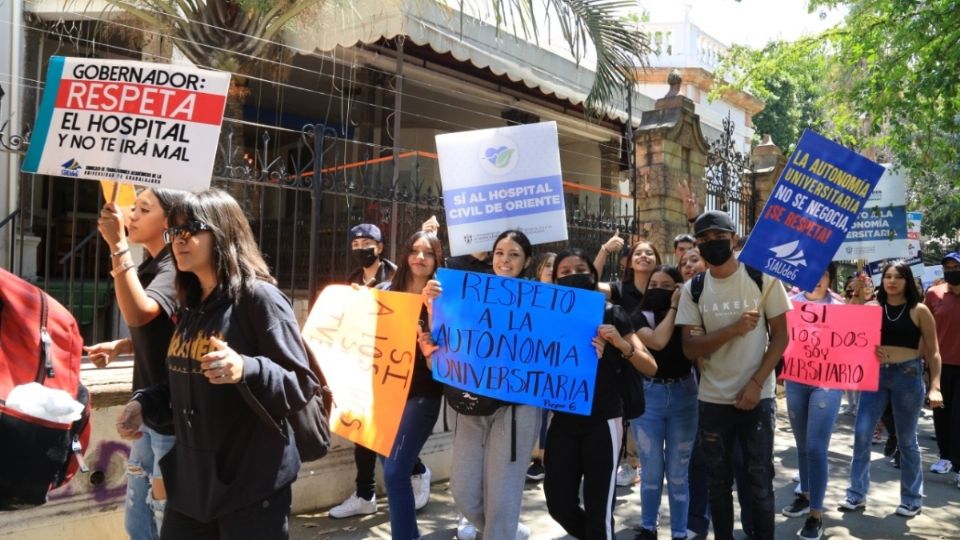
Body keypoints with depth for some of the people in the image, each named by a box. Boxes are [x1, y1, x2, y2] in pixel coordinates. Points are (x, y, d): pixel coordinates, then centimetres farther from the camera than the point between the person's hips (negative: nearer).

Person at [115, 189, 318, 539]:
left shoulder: (258, 297, -14)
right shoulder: (190, 306, 10)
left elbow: (302, 384, -19)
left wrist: (244, 370, -34)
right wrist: (144, 404, 4)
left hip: (251, 485, -7)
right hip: (189, 481, 8)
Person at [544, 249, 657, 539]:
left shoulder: (611, 314, -3)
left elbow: (651, 368, -6)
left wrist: (622, 344, -23)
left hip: (602, 422, -3)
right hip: (563, 421, 3)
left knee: (598, 508, -1)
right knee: (559, 504, 6)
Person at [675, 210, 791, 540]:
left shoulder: (763, 278, -4)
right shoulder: (693, 289, 0)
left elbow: (780, 336, -3)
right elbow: (690, 348, -6)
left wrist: (756, 383, -12)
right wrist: (733, 329, -20)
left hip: (758, 397, -2)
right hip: (712, 400, 2)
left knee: (760, 482, 5)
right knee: (718, 482, 12)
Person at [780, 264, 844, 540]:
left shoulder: (839, 306, -1)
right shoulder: (791, 302, 4)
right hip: (795, 380, 3)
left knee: (815, 447, -8)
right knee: (802, 444, 15)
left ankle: (816, 514, 0)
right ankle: (805, 494, 34)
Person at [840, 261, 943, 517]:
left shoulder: (919, 311, -1)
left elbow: (933, 352, -2)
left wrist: (935, 386, -12)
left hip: (908, 375, -2)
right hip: (875, 373, 2)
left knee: (906, 440, 9)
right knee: (861, 434, 0)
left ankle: (912, 498, 25)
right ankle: (857, 494, 11)